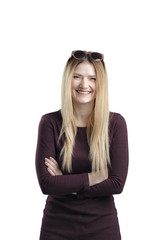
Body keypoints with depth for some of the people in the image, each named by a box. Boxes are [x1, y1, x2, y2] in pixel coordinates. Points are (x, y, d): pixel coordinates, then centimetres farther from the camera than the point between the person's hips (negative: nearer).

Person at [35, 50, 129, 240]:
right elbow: (46, 183, -13)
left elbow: (117, 183, -10)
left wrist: (66, 183, -13)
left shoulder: (115, 123, -6)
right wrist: (95, 177, -14)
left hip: (102, 224, 1)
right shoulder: (50, 122, -8)